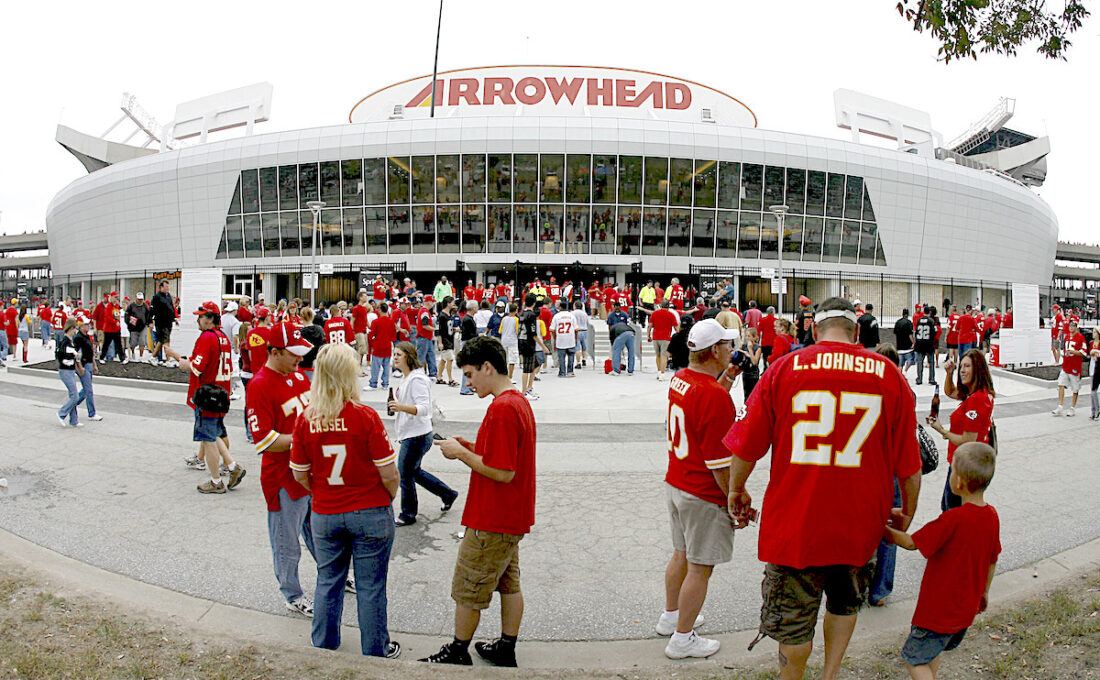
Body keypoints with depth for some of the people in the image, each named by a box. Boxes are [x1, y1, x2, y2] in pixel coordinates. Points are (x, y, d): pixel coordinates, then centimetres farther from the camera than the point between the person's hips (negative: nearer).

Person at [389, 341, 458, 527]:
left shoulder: (417, 379, -20)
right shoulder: (407, 378, 11)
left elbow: (424, 408, -29)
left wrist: (401, 407, -42)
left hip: (417, 436, -10)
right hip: (409, 435, 10)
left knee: (405, 474, 1)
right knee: (414, 472, 19)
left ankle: (408, 515, 18)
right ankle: (448, 494, 33)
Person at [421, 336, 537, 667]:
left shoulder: (501, 409, -25)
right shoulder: (519, 401, 7)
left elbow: (503, 473, -27)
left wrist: (461, 454, -16)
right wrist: (472, 448, 5)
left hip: (491, 522, -10)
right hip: (511, 517, 10)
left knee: (467, 591, 8)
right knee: (509, 584, 19)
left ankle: (458, 653, 25)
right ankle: (506, 649, 32)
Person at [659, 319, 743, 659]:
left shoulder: (679, 379, 1)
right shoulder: (715, 397, -26)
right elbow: (720, 463, -24)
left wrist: (726, 378, 10)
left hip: (675, 483, 9)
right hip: (705, 495, -9)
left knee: (681, 554, 24)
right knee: (700, 567, 6)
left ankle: (670, 617, 40)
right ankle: (682, 639, 19)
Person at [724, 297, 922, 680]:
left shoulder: (783, 369, -9)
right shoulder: (889, 375, -5)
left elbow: (745, 447, -4)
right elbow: (910, 468, 0)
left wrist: (736, 491, 14)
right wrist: (906, 515, 17)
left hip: (793, 522, -2)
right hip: (860, 522, 2)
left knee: (794, 620, 18)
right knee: (845, 604, 30)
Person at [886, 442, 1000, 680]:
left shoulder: (953, 520, -28)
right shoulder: (991, 516, -4)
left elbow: (912, 543, -19)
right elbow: (992, 561, 10)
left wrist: (885, 529, -3)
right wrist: (984, 592, 24)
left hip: (940, 609, -8)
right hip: (967, 608, 8)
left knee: (914, 660, 3)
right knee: (933, 651, 26)